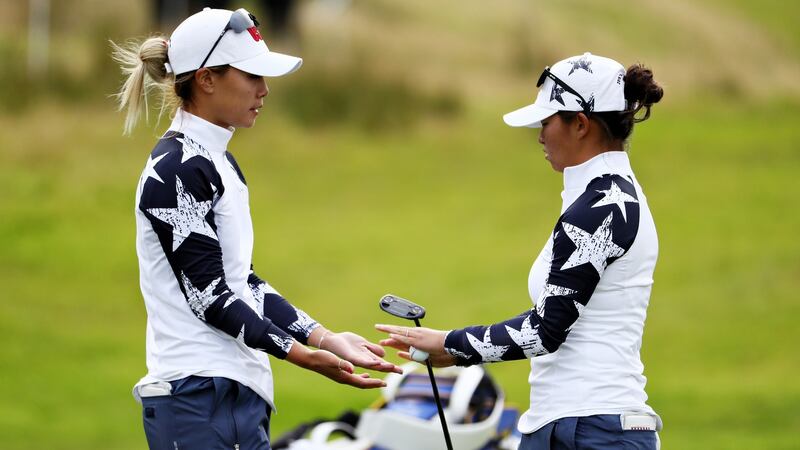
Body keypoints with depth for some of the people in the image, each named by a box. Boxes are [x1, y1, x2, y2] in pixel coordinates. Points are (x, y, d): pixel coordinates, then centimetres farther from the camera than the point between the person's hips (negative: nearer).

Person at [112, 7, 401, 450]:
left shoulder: (216, 162, 17)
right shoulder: (176, 170, -13)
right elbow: (207, 294, -17)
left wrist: (326, 339, 9)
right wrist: (305, 357, -20)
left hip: (238, 393, 10)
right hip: (201, 400, -10)